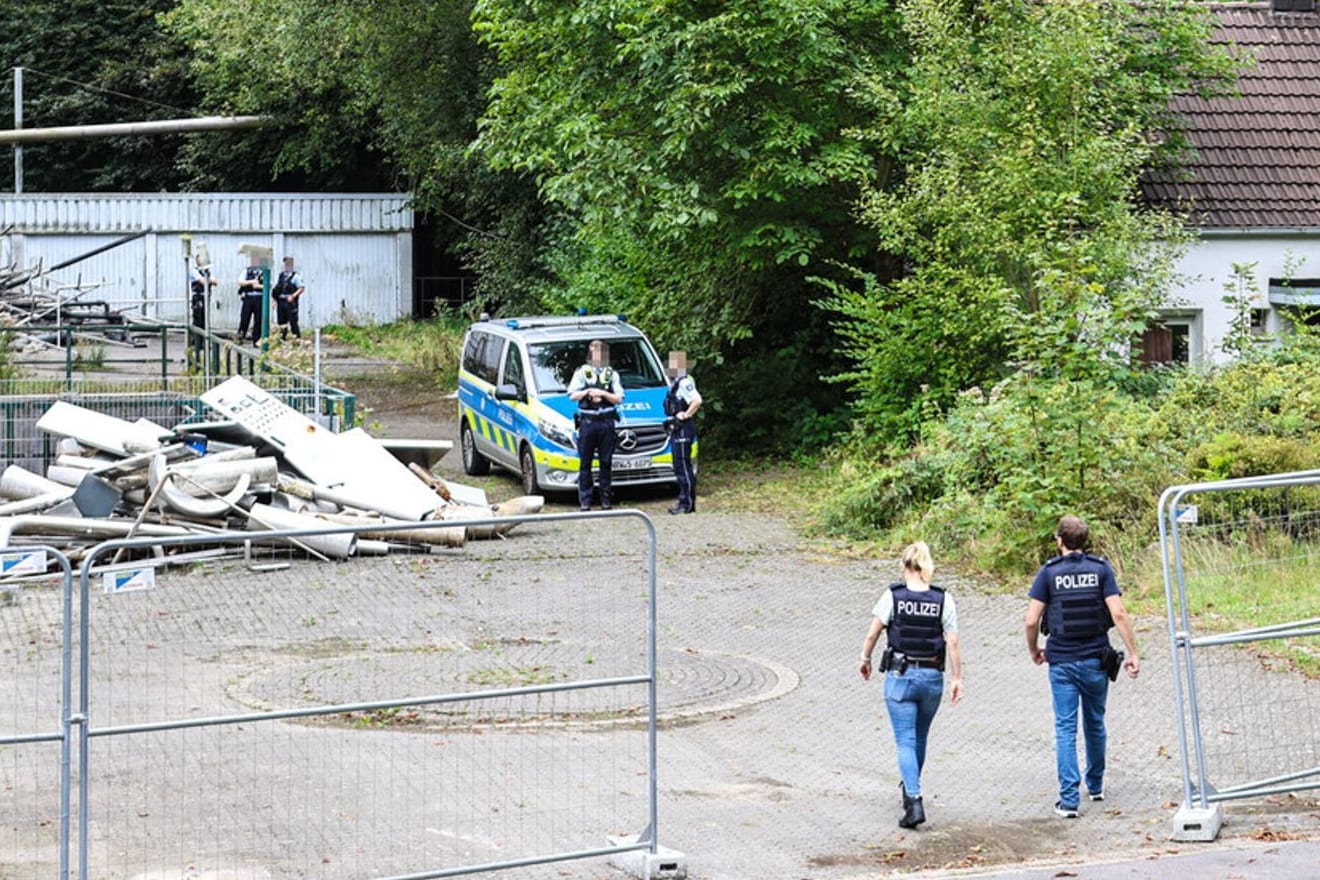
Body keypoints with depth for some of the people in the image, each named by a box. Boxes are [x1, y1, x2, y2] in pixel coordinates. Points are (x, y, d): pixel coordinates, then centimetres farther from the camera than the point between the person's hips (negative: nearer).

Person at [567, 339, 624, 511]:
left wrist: (603, 394, -9)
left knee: (606, 462, 3)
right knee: (585, 463, -2)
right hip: (587, 421, -1)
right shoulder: (581, 372, 9)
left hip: (606, 422, 1)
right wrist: (587, 392, -11)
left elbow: (619, 399, 5)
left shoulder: (611, 374, 12)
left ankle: (606, 500, 8)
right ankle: (585, 501, 0)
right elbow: (572, 395, 4)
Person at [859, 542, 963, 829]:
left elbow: (873, 634, -3)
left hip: (901, 676, -3)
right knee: (920, 738, 21)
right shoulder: (943, 600, -4)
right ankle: (910, 789, 40)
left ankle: (914, 801, -17)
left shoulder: (893, 596, -8)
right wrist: (957, 679, 3)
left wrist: (865, 659, 14)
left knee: (906, 742, -1)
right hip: (932, 677, 3)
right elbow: (952, 644, -5)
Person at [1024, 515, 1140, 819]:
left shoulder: (1049, 572, -5)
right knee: (1095, 724, 20)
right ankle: (1095, 785, 36)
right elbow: (1118, 614, -11)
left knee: (1065, 729, 0)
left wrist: (1034, 650, 11)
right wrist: (1133, 653, -6)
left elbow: (1032, 620, -7)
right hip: (1095, 659, 2)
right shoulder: (1101, 569, -3)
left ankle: (1069, 799, -9)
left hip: (1061, 661, -2)